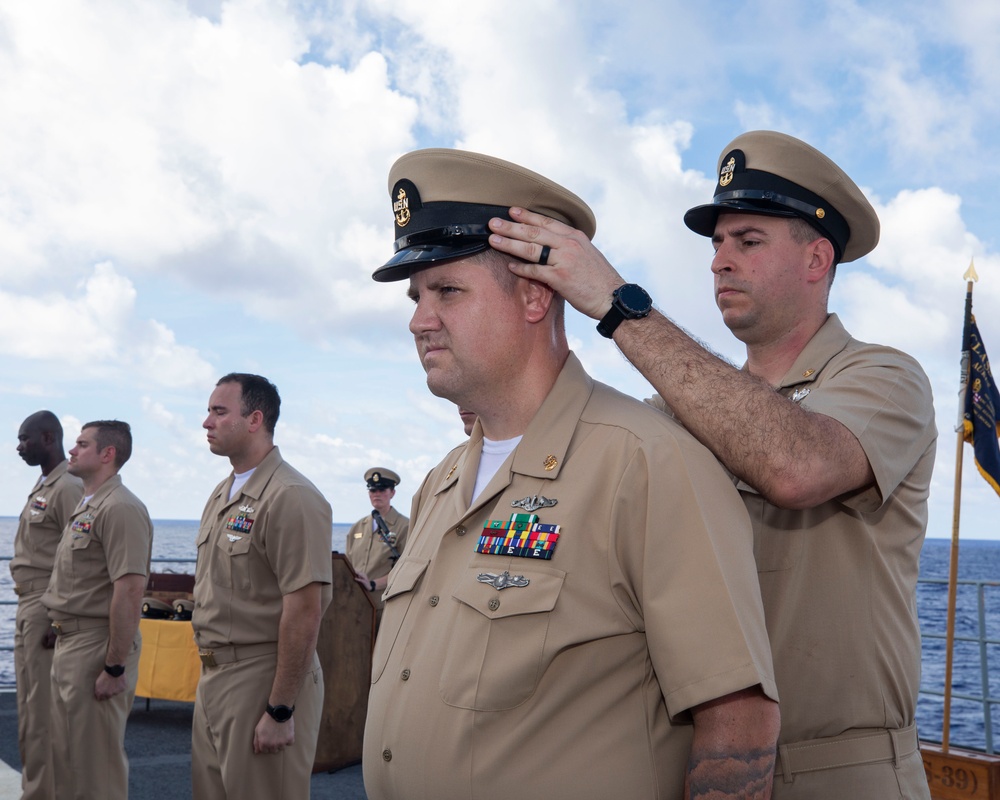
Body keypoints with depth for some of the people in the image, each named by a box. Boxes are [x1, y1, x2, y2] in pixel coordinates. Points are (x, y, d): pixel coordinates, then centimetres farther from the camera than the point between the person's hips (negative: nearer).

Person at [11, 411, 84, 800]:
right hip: (28, 607, 10)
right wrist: (27, 610, 17)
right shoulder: (42, 487, 16)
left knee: (43, 711, -6)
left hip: (48, 608, -10)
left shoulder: (68, 488, -15)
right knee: (30, 709, 15)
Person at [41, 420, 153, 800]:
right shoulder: (85, 507, 15)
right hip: (67, 644, 10)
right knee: (64, 755, 18)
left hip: (96, 649, -10)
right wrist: (63, 644, 16)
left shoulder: (120, 509, -17)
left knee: (96, 763, -1)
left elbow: (129, 591, -24)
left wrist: (115, 668, -24)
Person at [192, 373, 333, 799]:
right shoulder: (221, 495, 13)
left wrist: (280, 711, -21)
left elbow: (305, 610, -22)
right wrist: (210, 677, 15)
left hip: (262, 680, -9)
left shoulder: (291, 497, -17)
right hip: (213, 676, 9)